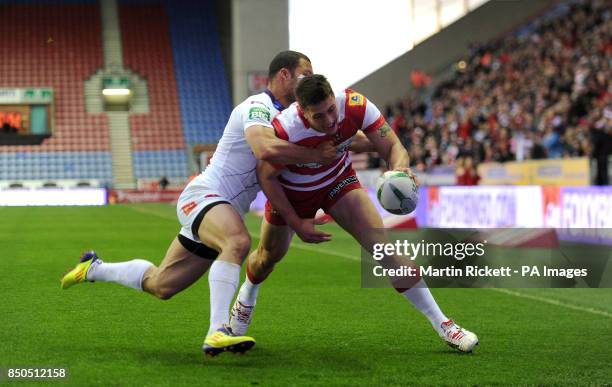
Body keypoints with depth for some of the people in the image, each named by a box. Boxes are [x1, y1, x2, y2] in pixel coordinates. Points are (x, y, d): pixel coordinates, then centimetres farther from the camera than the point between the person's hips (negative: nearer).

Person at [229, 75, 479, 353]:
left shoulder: (355, 106, -32)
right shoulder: (285, 128, -37)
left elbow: (393, 147, -25)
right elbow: (266, 176, -21)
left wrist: (399, 168, -49)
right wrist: (296, 223, -20)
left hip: (338, 181, 1)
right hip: (290, 192, -1)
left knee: (384, 244, -15)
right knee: (269, 256, 16)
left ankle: (442, 325, -11)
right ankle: (246, 298, 55)